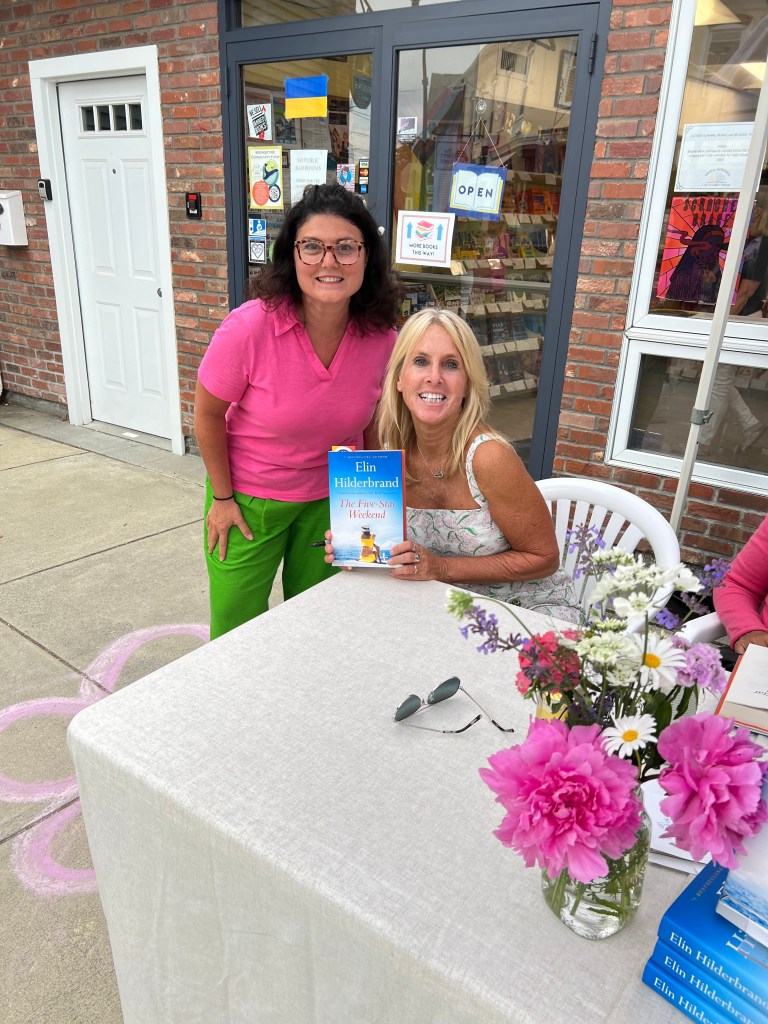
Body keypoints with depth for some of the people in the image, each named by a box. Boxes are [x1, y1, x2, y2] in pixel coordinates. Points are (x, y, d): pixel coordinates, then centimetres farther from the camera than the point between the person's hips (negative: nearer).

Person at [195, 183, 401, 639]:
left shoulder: (381, 337, -14)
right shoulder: (250, 327, -25)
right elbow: (208, 414, -12)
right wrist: (222, 498, -7)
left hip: (330, 496, 3)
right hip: (249, 496, -2)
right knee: (237, 627, 11)